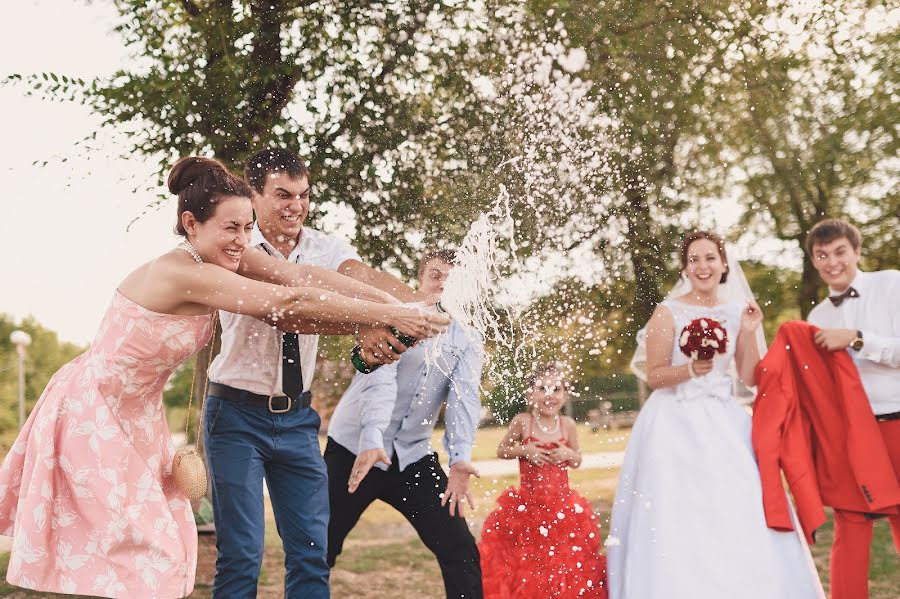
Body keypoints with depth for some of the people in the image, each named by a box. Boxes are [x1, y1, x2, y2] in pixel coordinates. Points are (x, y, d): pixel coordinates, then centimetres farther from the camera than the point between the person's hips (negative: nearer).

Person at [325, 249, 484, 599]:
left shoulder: (467, 344, 4)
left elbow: (464, 399, -13)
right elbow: (380, 377, -22)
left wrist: (460, 458, -31)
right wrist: (371, 439, -38)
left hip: (413, 456, 3)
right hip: (355, 448, -3)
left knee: (461, 551, -5)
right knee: (319, 552, 1)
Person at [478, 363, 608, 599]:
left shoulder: (567, 425, 0)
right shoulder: (522, 421, -7)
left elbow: (577, 461, 11)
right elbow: (501, 450, 3)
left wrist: (568, 454, -10)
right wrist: (524, 450, -13)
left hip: (562, 505, 2)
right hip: (527, 505, -2)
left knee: (563, 558, 7)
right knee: (526, 558, 4)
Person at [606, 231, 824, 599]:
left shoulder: (737, 312, 8)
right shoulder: (668, 313, -5)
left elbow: (750, 379, 7)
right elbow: (654, 376, -6)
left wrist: (749, 333, -4)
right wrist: (691, 369, -22)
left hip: (724, 424, 4)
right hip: (677, 424, -4)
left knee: (739, 517, 0)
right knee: (677, 519, -6)